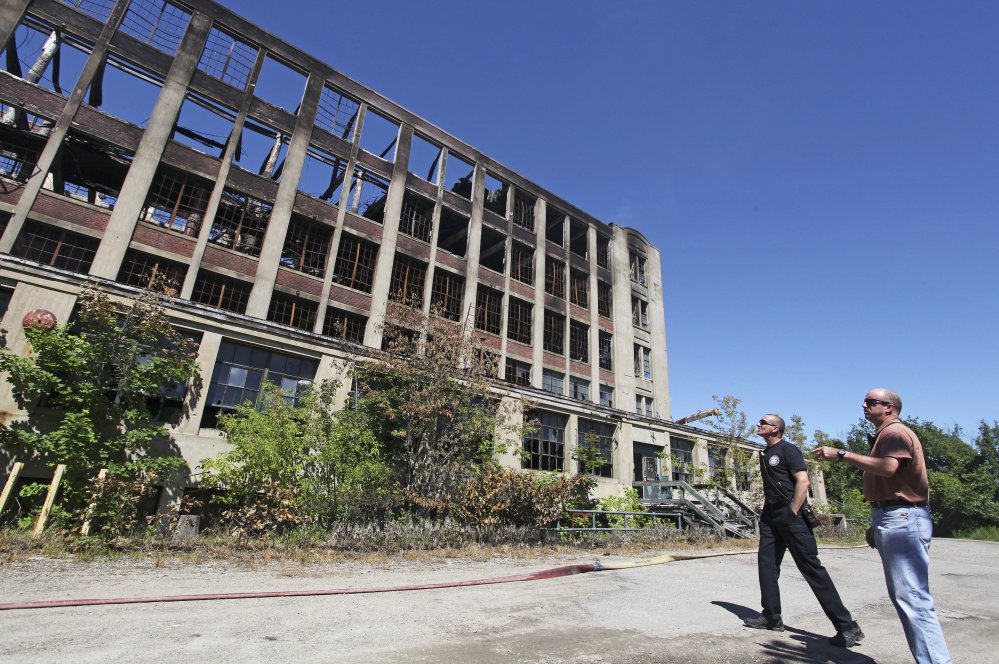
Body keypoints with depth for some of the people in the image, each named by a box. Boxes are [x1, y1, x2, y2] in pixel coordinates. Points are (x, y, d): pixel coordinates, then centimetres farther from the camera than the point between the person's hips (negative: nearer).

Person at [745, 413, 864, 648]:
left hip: (790, 514, -8)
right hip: (770, 515, 8)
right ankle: (771, 617, 18)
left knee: (811, 566, -7)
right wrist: (767, 510, 15)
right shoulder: (765, 454, 15)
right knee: (766, 563, 8)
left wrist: (792, 513, -19)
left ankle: (847, 626, 2)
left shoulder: (788, 449, -9)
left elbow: (803, 481, -17)